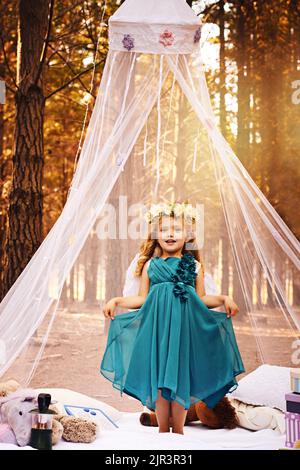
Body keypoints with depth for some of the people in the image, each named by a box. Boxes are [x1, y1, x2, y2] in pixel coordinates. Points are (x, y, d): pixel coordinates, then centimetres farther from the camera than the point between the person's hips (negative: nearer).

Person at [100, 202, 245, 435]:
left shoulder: (194, 266, 7)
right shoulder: (150, 265, 6)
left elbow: (202, 299, 13)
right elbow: (142, 299, 10)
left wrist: (223, 298, 0)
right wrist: (117, 301, 1)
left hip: (184, 330, 0)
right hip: (157, 329, 0)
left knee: (181, 380, 3)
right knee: (159, 379, 2)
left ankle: (178, 430, 16)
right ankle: (162, 430, 16)